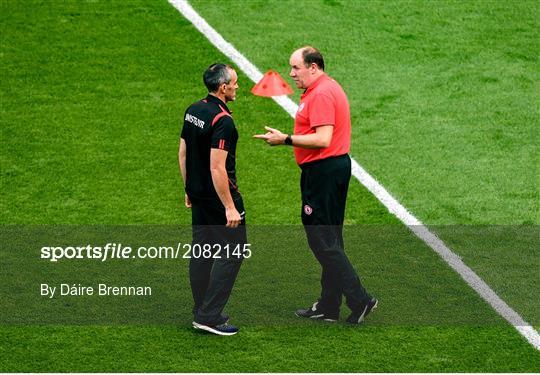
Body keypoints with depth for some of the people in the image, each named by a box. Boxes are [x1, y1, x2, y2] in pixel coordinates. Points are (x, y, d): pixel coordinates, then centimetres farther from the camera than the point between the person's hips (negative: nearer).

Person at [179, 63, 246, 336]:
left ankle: (201, 313, 20)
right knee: (233, 251, -2)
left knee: (201, 251, 14)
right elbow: (217, 167, -25)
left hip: (198, 195, 9)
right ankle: (209, 315, -4)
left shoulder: (193, 111, 5)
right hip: (219, 195, -9)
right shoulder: (222, 121, -22)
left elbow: (182, 154, 13)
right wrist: (230, 207, -21)